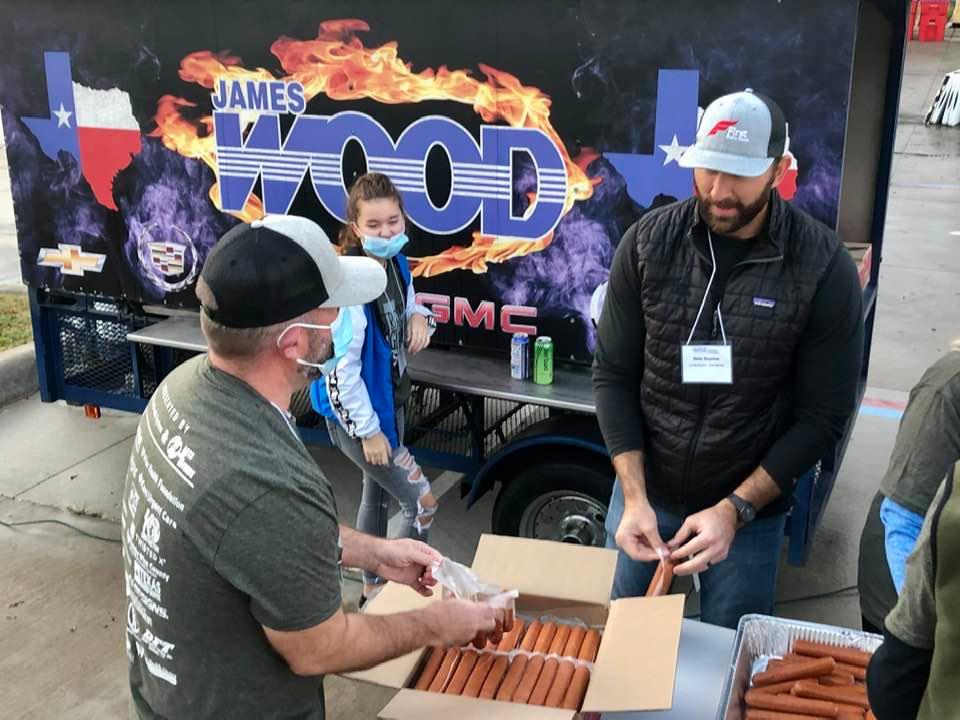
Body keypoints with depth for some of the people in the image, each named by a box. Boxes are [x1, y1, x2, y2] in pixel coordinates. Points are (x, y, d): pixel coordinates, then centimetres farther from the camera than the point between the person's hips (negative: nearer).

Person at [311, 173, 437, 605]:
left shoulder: (397, 265, -2)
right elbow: (341, 367, -25)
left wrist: (418, 316, -7)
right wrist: (368, 429, -19)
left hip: (389, 400, 9)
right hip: (357, 413, -8)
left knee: (378, 495, 21)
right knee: (422, 503, -3)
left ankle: (373, 589, 39)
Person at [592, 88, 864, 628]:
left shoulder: (823, 267, -16)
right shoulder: (649, 243, -11)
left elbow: (824, 416, -11)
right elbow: (614, 376, -6)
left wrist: (734, 510, -18)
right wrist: (635, 496, -13)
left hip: (751, 508, -1)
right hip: (645, 492, 2)